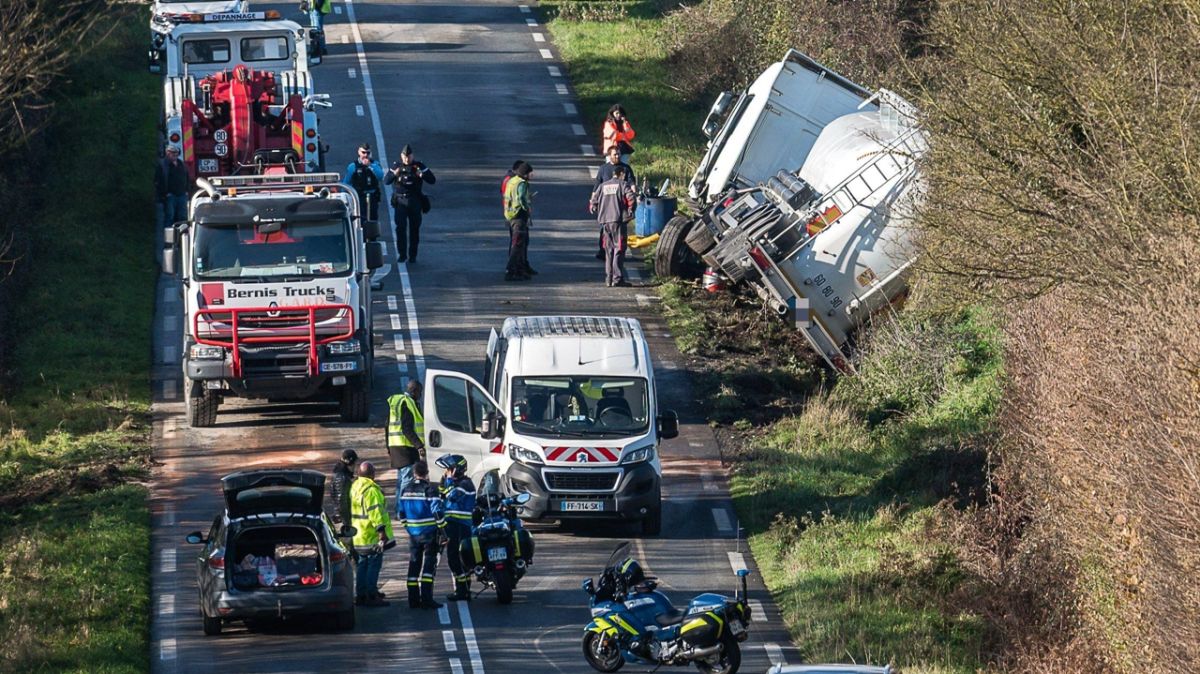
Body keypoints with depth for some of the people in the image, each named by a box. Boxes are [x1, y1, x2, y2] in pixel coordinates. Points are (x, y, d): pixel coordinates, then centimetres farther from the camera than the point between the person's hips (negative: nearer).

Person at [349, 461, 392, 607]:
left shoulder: (355, 487, 11)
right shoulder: (371, 489, -19)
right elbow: (375, 511, -24)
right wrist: (381, 530, -22)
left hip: (359, 535, 9)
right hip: (372, 536, -9)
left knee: (363, 564, 15)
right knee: (374, 563, -4)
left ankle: (360, 595, 18)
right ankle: (371, 596, -4)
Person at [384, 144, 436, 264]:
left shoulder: (419, 166, 2)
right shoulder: (396, 166, 2)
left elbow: (433, 180, -3)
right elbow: (385, 181, -5)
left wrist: (422, 175, -24)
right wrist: (394, 174, -26)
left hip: (415, 202, 1)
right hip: (400, 201, -1)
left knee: (414, 229, 2)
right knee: (400, 228, -10)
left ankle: (412, 256, 9)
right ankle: (401, 255, -7)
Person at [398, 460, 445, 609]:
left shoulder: (406, 491, 5)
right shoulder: (430, 490, -13)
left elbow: (402, 513, 12)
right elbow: (438, 512, -17)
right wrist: (441, 528, -7)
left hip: (413, 534, 5)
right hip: (430, 533, -5)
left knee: (414, 565, 10)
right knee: (429, 565, -3)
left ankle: (413, 599, 10)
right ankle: (426, 599, -11)